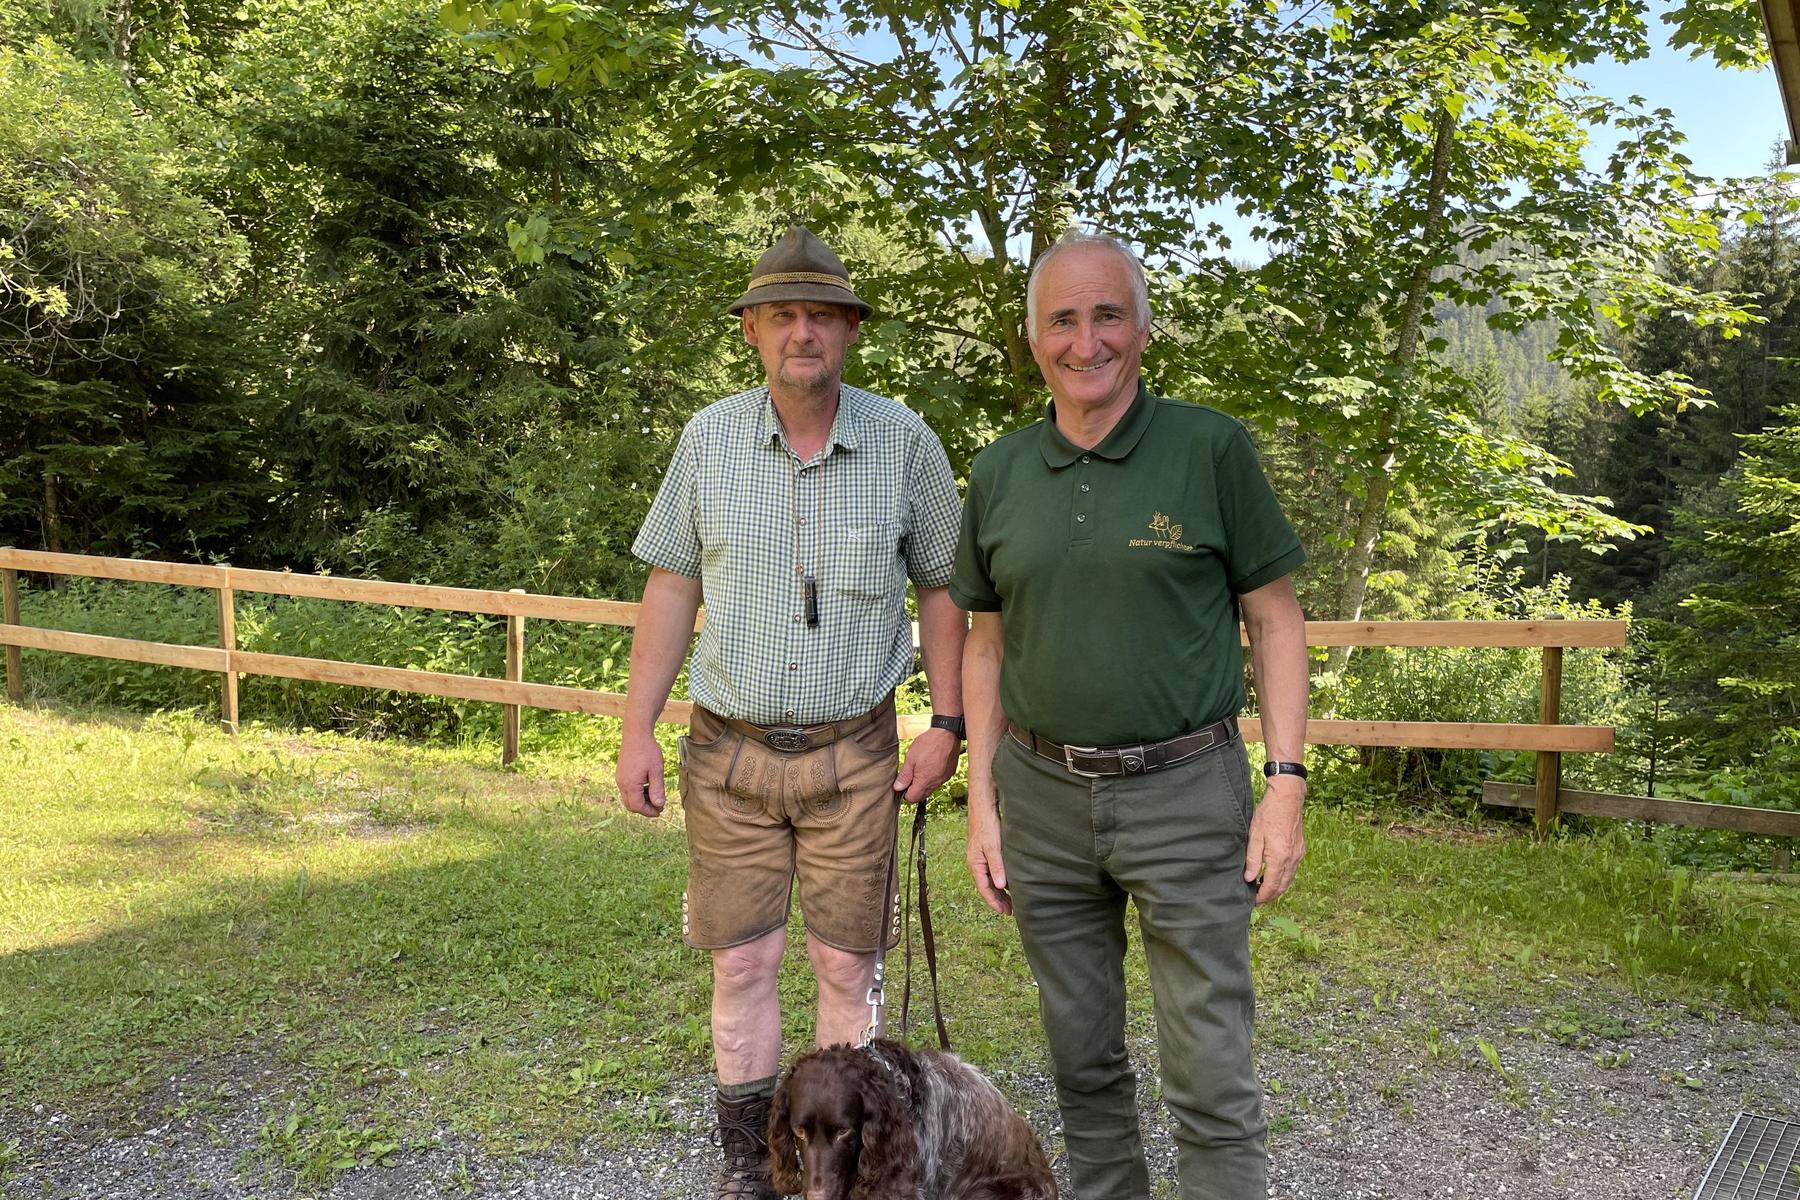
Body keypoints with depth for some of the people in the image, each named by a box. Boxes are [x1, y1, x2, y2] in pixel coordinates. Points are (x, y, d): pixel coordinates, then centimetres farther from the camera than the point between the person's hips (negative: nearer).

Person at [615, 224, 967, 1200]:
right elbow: (672, 585, 4)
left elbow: (941, 588, 3)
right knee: (741, 959, 9)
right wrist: (638, 730, 1)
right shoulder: (709, 439, -1)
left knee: (844, 962, 8)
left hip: (853, 753, -1)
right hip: (729, 751, 1)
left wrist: (946, 726, -2)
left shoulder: (904, 442, -4)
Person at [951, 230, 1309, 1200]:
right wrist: (982, 800, 6)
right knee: (1081, 1057, 17)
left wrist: (1286, 783, -9)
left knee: (1210, 1074, 2)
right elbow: (986, 644, 11)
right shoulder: (999, 474, 5)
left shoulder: (1209, 447, -5)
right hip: (1043, 794, 4)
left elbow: (1274, 619, -2)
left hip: (1186, 793, -3)